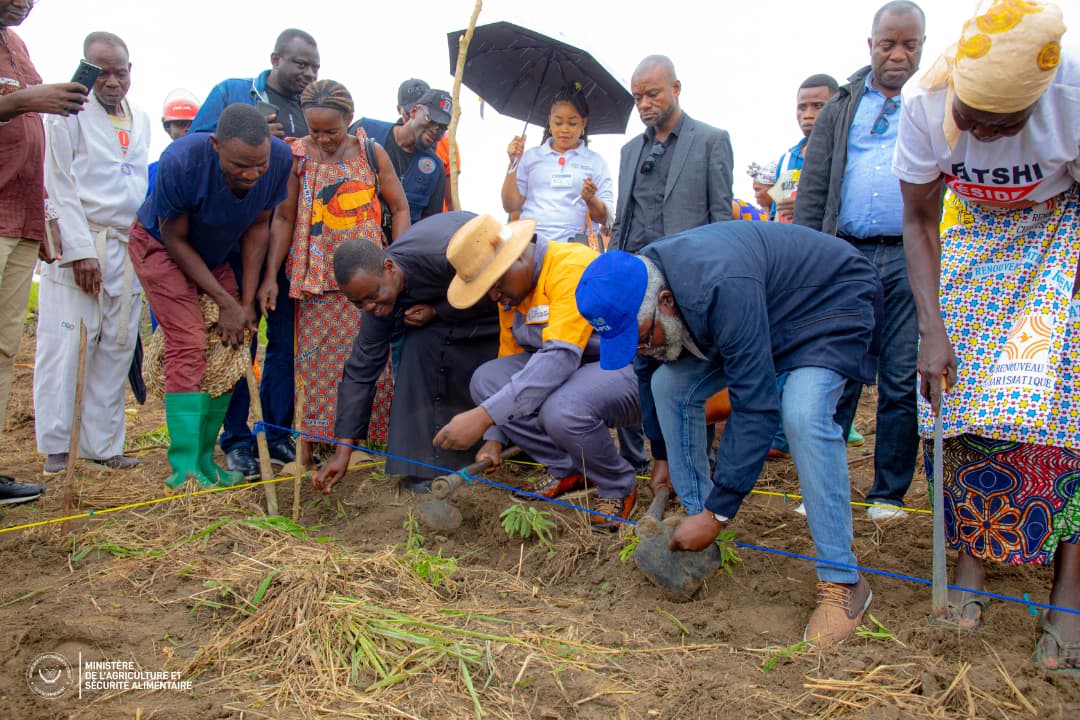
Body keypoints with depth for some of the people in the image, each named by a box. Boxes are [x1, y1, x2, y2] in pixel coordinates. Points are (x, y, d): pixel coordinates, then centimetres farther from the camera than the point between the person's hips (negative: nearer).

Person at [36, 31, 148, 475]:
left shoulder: (141, 121, 17)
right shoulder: (70, 113, -1)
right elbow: (60, 188, -7)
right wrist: (81, 251, -15)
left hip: (128, 250, 5)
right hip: (79, 244, -5)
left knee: (117, 347, 5)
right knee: (65, 343, -5)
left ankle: (101, 444, 11)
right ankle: (55, 446, 3)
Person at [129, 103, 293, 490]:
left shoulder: (281, 159, -24)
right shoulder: (181, 162, -36)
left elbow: (258, 228, -10)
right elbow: (174, 238, -21)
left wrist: (247, 301, -11)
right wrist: (225, 302, -21)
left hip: (216, 254, 5)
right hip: (160, 246, -5)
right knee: (188, 346, -19)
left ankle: (204, 460, 8)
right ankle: (183, 468, -15)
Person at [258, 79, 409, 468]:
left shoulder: (372, 154, 1)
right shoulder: (296, 156, -1)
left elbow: (400, 208, 6)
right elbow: (284, 217, 0)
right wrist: (270, 276, -5)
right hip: (317, 276, -1)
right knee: (316, 358, 0)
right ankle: (311, 438, 8)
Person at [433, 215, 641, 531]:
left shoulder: (572, 267, -23)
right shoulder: (510, 289, 5)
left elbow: (559, 359, -34)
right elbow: (509, 361, 10)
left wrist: (484, 416, -38)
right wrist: (494, 438, 1)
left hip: (627, 368, -8)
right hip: (571, 371, 8)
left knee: (561, 410, -36)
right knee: (486, 379, -11)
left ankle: (619, 487, -5)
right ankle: (565, 469, 4)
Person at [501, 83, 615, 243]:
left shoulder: (595, 162, 12)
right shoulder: (531, 156, 15)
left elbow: (604, 218, 8)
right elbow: (510, 206, 12)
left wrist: (590, 199, -12)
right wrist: (513, 163, 3)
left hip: (574, 246, -1)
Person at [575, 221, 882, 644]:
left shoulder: (722, 287, -41)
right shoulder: (635, 290, -16)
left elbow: (755, 407, -38)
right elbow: (659, 376, 3)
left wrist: (716, 514, -33)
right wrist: (662, 459, 10)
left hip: (833, 300, -7)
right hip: (767, 303, 8)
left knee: (803, 413, -32)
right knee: (670, 384, -7)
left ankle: (842, 581, -19)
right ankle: (696, 522, 7)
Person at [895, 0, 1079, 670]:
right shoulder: (927, 105, -23)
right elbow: (920, 221, -12)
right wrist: (933, 329, -18)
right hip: (976, 231, 3)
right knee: (960, 385, -7)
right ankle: (973, 554, 6)